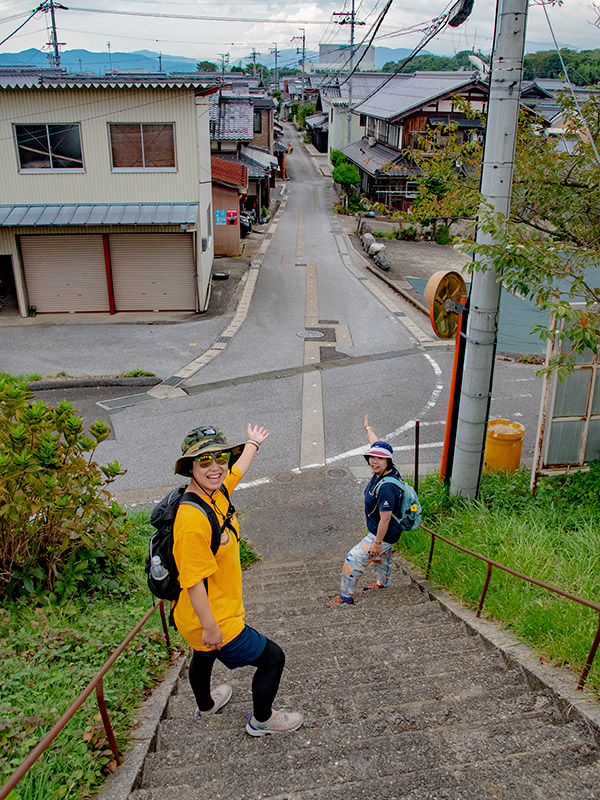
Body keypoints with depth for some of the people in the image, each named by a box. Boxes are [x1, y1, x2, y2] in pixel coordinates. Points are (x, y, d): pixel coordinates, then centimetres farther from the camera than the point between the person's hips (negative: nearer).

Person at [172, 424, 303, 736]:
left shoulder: (217, 491, -8)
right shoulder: (193, 519, -35)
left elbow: (238, 470, 14)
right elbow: (193, 580, -30)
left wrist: (253, 443, 30)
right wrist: (210, 627, -23)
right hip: (211, 619, -9)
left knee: (203, 657, 35)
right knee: (272, 658, 9)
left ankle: (206, 704, 65)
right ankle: (262, 720, 34)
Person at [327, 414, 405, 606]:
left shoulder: (386, 487, -36)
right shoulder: (383, 470, -10)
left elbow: (385, 519, -31)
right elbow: (376, 445, 9)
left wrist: (377, 543, -22)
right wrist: (368, 428, 25)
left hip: (384, 535, -10)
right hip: (388, 533, 10)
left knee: (352, 561, -1)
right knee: (382, 557, 33)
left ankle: (347, 596, 16)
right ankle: (383, 582, 59)